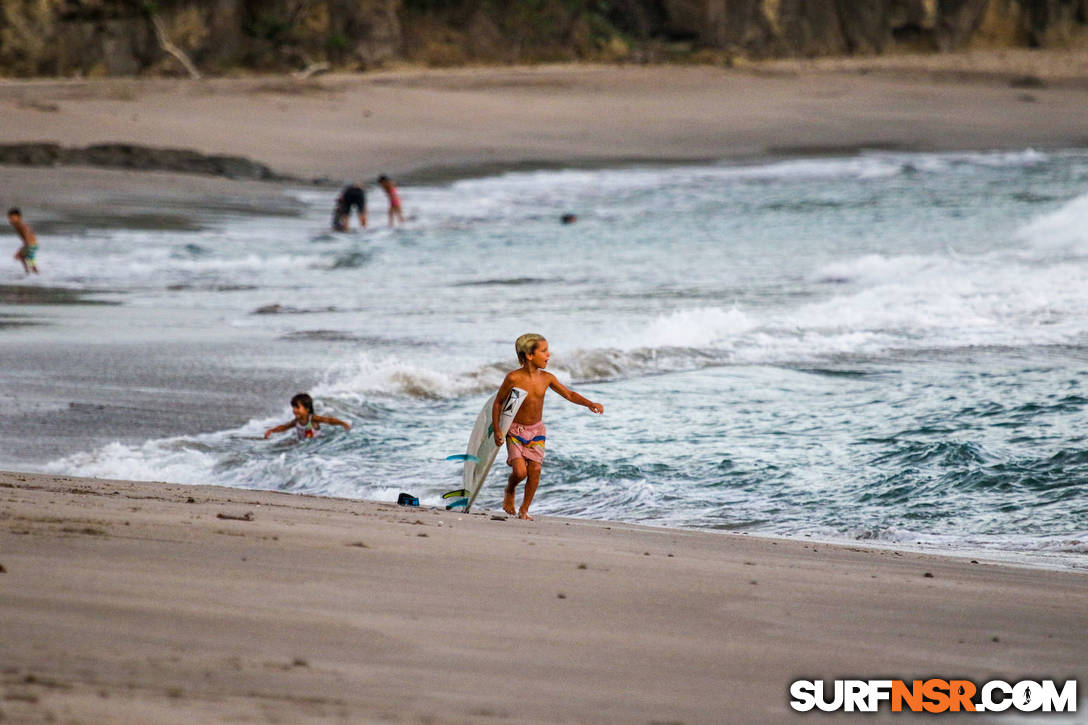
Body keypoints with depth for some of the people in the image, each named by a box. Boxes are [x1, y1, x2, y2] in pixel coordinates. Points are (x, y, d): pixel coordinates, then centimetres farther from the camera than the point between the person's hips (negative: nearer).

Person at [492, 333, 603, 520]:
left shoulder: (546, 378, -6)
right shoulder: (514, 378, -18)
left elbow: (569, 394, 2)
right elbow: (498, 402, -7)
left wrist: (590, 403, -14)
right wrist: (497, 430, -10)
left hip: (536, 430, 4)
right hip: (516, 430, -4)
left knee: (535, 469, -6)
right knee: (520, 471, -16)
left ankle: (524, 510, 11)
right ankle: (509, 492, 19)